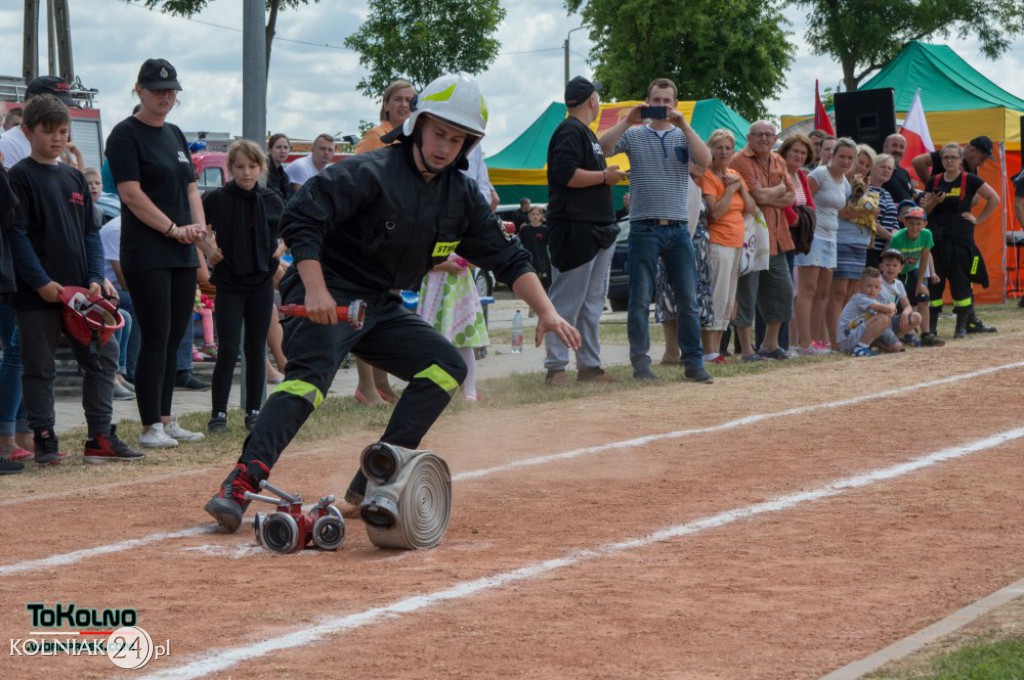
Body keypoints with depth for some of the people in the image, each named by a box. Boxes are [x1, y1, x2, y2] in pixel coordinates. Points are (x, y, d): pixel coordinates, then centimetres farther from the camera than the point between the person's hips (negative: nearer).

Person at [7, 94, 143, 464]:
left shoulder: (75, 178, 13)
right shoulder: (20, 177, -5)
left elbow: (91, 232, 13)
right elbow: (17, 234, -11)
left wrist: (96, 279, -1)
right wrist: (41, 282, -18)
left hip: (80, 291, 6)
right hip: (37, 293, -6)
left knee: (103, 357, 5)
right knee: (38, 366, 2)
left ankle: (101, 437, 11)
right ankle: (44, 440, 11)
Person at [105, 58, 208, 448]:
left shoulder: (175, 135, 17)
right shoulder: (126, 135, -6)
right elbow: (132, 194, -14)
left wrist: (198, 225, -1)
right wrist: (173, 229, -16)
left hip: (183, 255, 7)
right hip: (146, 253, -7)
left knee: (174, 338, 9)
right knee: (156, 339, -8)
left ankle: (165, 420, 16)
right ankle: (150, 427, -4)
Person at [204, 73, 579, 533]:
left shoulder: (462, 197, 5)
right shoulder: (370, 173, -17)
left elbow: (506, 258, 9)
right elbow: (300, 218, -23)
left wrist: (546, 312, -3)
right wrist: (315, 290, -32)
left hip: (380, 307, 8)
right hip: (327, 297, -8)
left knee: (446, 367, -1)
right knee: (310, 374, -30)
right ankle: (239, 486, -42)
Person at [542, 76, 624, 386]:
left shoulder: (586, 133, 21)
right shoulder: (570, 131, -11)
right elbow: (565, 174, -21)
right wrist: (605, 176, -14)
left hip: (597, 230, 11)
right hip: (575, 229, -11)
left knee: (593, 302, 12)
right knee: (566, 302, -8)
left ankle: (590, 365, 17)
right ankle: (555, 368, -6)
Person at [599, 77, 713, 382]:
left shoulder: (684, 136, 10)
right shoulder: (634, 135, 7)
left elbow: (705, 160, -8)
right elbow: (602, 149, -10)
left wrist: (682, 124, -13)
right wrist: (628, 120, -15)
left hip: (678, 228, 2)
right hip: (644, 228, -2)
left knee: (688, 300, 2)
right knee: (640, 300, 0)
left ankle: (693, 363, 8)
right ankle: (640, 363, 6)